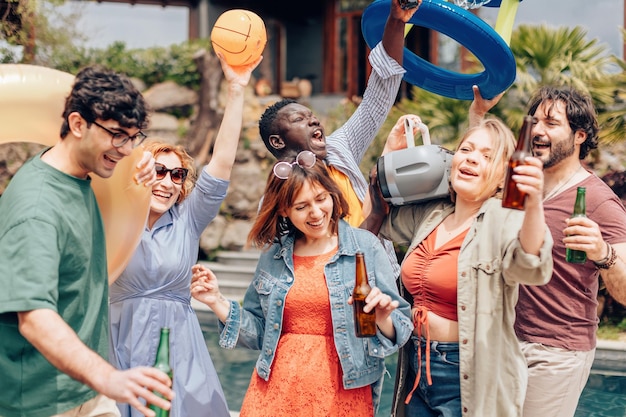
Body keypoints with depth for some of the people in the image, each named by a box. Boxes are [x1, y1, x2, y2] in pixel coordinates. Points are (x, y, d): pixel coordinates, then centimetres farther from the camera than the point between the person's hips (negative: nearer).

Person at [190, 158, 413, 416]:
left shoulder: (366, 247, -5)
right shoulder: (273, 254, 4)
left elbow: (396, 331, -3)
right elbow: (259, 332, 10)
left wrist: (382, 318, -24)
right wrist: (217, 302, -2)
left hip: (342, 393, -2)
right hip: (277, 389, 2)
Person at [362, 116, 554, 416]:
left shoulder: (503, 220, -13)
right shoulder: (428, 215, 6)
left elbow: (530, 267, -33)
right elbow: (376, 221, 22)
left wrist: (533, 205, -53)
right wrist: (392, 150, 10)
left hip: (469, 380, -6)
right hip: (416, 370, 6)